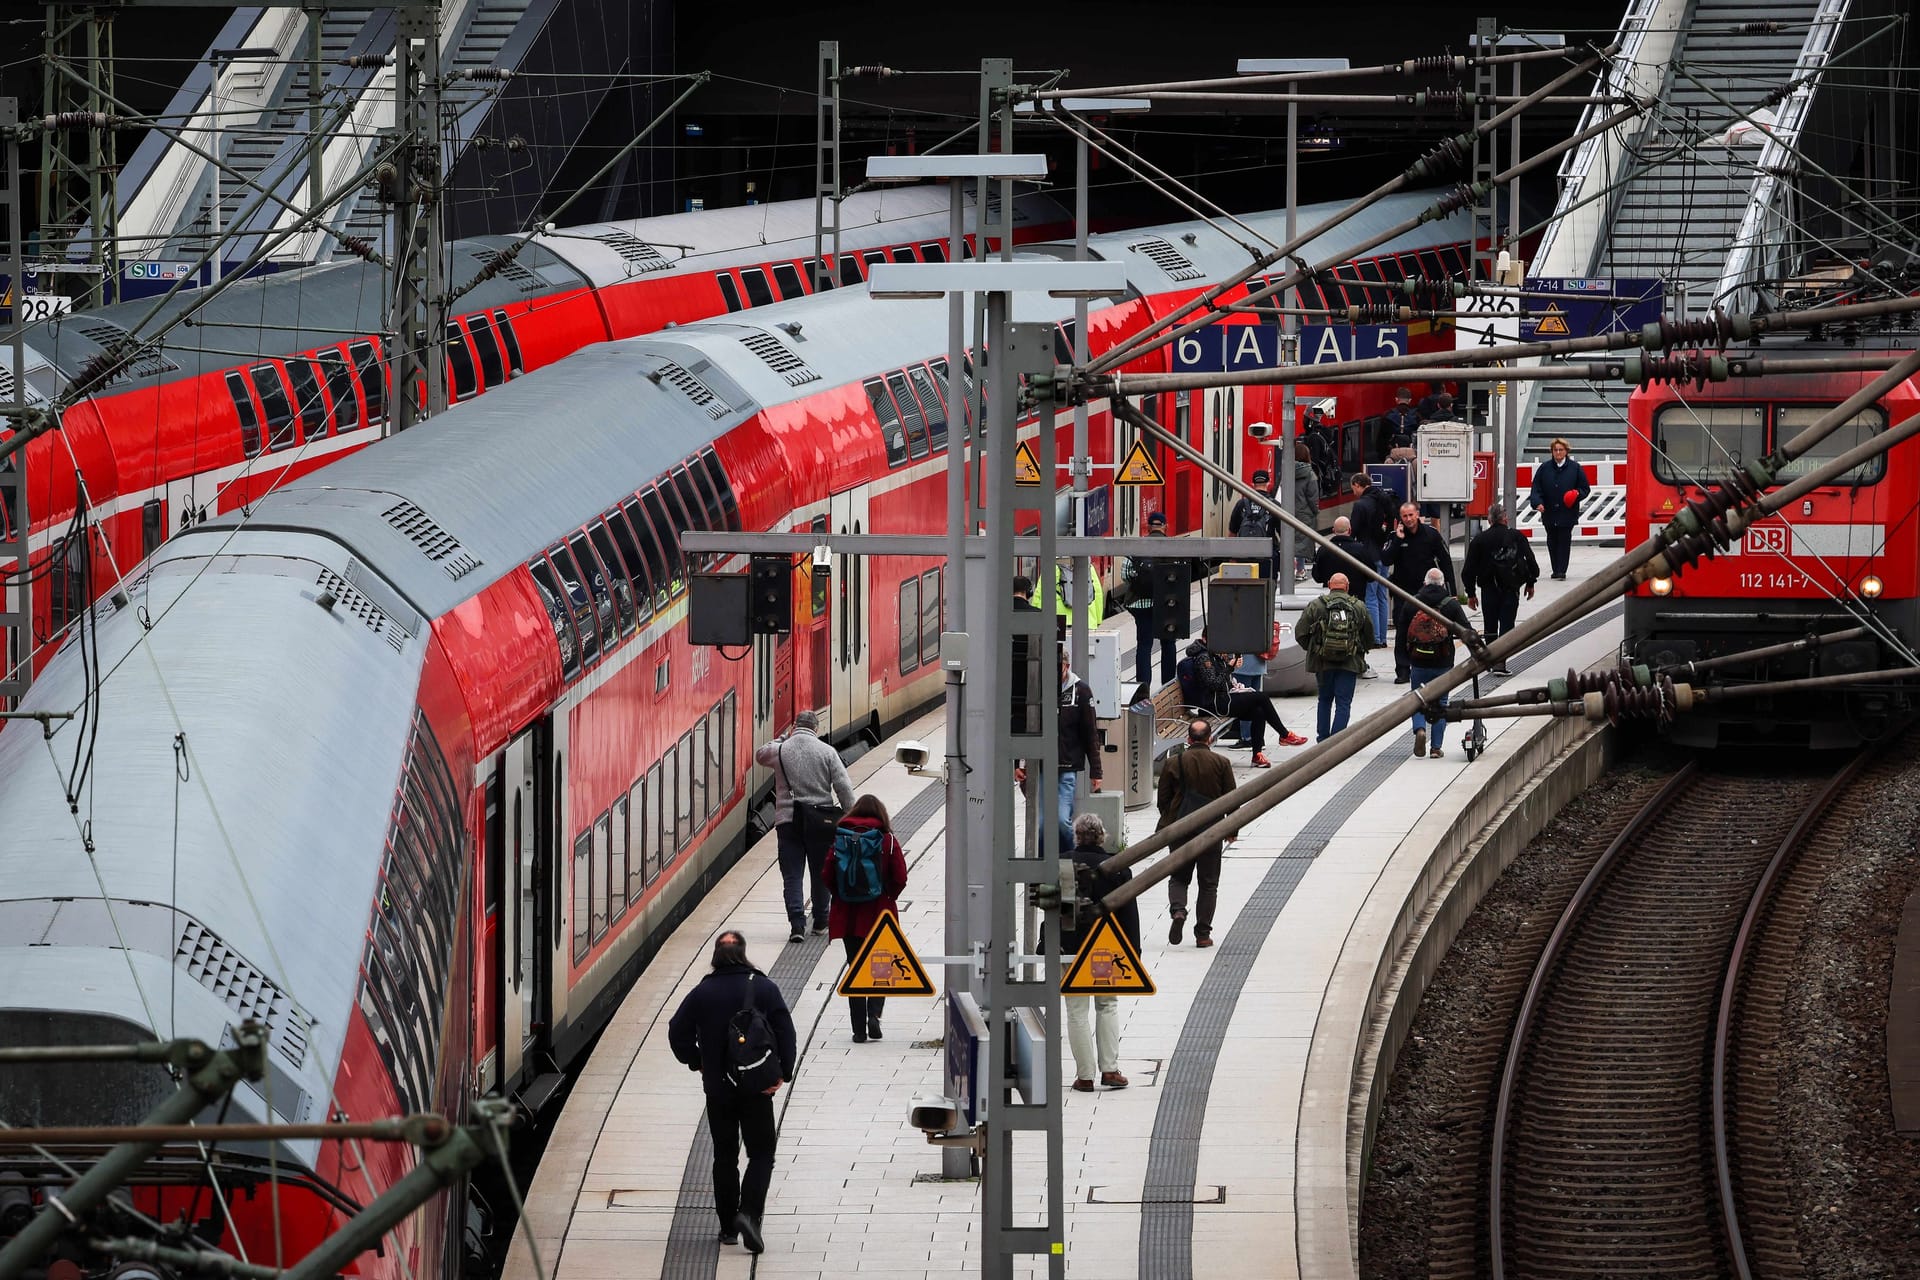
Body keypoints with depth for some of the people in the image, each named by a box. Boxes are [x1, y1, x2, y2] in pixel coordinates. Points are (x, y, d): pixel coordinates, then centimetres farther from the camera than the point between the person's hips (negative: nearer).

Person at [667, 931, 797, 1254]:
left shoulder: (702, 993, -1)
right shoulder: (764, 988, -5)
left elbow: (678, 1033, 0)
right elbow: (785, 1032, -9)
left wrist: (697, 1063, 13)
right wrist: (783, 1072, -3)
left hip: (717, 1087, 2)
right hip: (757, 1088, -2)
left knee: (724, 1156, 13)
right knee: (761, 1154, 4)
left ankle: (728, 1226, 14)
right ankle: (749, 1213, -18)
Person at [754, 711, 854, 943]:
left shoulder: (780, 751, -2)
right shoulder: (827, 752, -3)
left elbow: (760, 754, 23)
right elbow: (844, 788, -5)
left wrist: (783, 738, 25)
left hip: (788, 820, 0)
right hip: (821, 820, 0)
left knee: (792, 876, 1)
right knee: (820, 873, 16)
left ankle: (797, 924, -12)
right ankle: (820, 921, 25)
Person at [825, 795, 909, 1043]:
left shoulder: (840, 839, -1)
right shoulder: (886, 840, -5)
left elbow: (828, 876, -4)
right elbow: (900, 878, -9)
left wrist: (841, 897, 11)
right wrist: (888, 898, 9)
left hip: (847, 913, 1)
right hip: (879, 912, -1)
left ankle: (859, 1029, 6)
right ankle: (874, 1013, -11)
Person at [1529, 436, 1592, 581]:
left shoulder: (1575, 468, 2)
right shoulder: (1544, 468, 6)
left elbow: (1585, 488, 6)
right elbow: (1536, 488, 5)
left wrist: (1577, 494, -14)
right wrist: (1538, 502, -12)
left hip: (1567, 513, -2)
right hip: (1549, 513, 2)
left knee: (1564, 541, -6)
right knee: (1552, 542, 7)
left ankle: (1561, 571, -6)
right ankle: (1556, 570, 17)